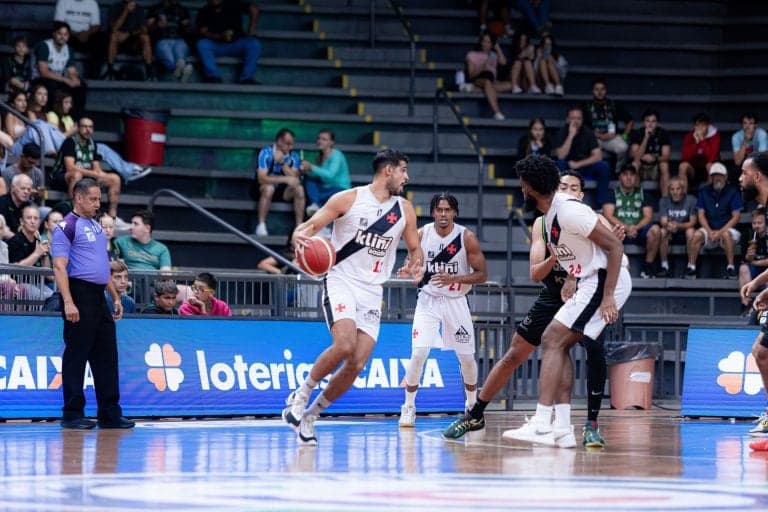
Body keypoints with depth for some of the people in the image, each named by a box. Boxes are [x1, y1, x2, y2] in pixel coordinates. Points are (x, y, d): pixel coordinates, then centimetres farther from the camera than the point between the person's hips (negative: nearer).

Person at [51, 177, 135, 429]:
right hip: (80, 294, -9)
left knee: (107, 355, 8)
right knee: (76, 356, -4)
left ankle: (110, 413, 11)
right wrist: (68, 302, -23)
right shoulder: (67, 226, -8)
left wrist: (115, 296, 21)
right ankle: (72, 414, 0)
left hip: (98, 296, 9)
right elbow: (60, 267, -15)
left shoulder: (96, 226, 19)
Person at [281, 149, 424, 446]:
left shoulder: (404, 210, 9)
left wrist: (417, 265, -4)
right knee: (344, 346, -27)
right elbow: (309, 226, -4)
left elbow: (415, 248, 20)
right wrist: (300, 236, -28)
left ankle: (309, 415, 11)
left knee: (357, 365, -6)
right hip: (341, 282, -5)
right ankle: (301, 396, -6)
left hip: (372, 292, 5)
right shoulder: (349, 199, -4)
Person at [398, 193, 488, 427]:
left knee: (467, 357, 7)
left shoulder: (467, 237, -11)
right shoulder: (422, 234, -7)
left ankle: (472, 406, 29)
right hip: (428, 300, 0)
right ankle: (409, 407, -2)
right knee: (418, 353, -15)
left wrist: (453, 279, -25)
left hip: (456, 301, 0)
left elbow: (482, 274, -10)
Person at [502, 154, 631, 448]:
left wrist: (608, 296, -22)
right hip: (592, 283, 10)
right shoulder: (550, 215, 12)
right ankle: (562, 429, 8)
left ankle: (541, 425, -19)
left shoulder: (568, 211, -18)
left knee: (552, 340, -14)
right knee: (559, 345, 10)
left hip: (604, 281, -10)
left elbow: (615, 245, -19)